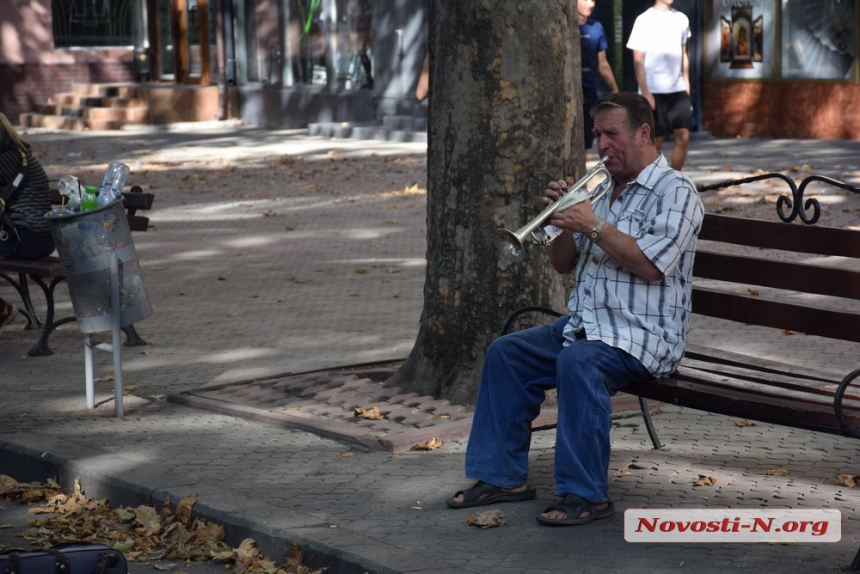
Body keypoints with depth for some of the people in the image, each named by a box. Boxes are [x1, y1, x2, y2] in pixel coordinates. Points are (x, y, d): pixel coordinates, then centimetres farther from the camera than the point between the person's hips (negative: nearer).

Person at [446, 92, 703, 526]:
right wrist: (563, 221, -3)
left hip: (643, 337, -9)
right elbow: (563, 263, 17)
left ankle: (586, 494, -30)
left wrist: (595, 226, -21)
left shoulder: (674, 192, -8)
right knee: (505, 354, -3)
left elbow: (652, 263, -22)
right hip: (585, 325, 9)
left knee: (578, 362, -34)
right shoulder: (602, 190, 17)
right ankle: (503, 476, 1)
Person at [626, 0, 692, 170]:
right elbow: (638, 60, -6)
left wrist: (687, 87, 14)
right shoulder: (644, 20, -4)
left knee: (683, 136, -3)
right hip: (654, 91, -4)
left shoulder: (681, 19, 9)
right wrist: (645, 92, -13)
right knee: (655, 140, 0)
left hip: (678, 90, 4)